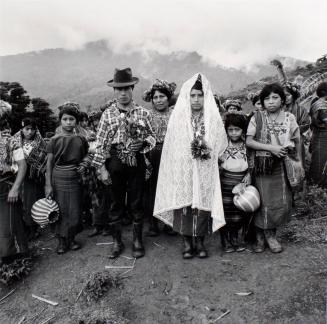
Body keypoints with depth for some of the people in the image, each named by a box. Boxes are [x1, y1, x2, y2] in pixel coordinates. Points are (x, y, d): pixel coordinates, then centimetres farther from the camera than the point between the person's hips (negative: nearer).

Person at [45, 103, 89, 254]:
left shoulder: (80, 139, 3)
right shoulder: (54, 140, -2)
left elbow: (85, 157, 18)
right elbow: (49, 163, -2)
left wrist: (84, 166, -5)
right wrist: (48, 185, -7)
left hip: (75, 179, 2)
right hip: (58, 179, -2)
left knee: (75, 211, 6)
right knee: (60, 210, 4)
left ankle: (71, 239, 24)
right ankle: (61, 241, 19)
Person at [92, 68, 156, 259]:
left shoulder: (143, 113, 2)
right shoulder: (108, 113, 1)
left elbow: (152, 136, 8)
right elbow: (101, 142, -1)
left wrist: (144, 142, -15)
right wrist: (102, 168, -5)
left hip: (137, 161, 0)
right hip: (115, 162, 0)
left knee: (137, 202, 9)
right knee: (116, 202, 10)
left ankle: (138, 241, 27)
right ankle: (117, 242, 27)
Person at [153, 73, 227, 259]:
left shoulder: (213, 118, 5)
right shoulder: (178, 117, 3)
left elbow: (221, 144, 7)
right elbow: (171, 147, 3)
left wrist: (207, 151, -9)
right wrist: (189, 153, -7)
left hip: (205, 172, 1)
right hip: (183, 172, -1)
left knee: (203, 202, 2)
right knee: (184, 203, -2)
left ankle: (200, 242, 18)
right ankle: (187, 242, 13)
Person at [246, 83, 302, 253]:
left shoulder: (289, 117, 4)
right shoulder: (257, 117, -2)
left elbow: (297, 141, 12)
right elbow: (249, 141, -7)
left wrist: (298, 162, 7)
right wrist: (271, 147, -15)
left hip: (282, 165, 2)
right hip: (261, 165, -2)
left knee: (283, 202, 0)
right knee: (263, 202, 1)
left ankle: (269, 233, 24)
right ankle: (260, 237, 21)